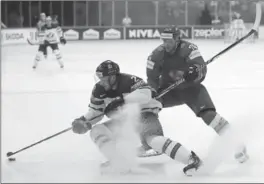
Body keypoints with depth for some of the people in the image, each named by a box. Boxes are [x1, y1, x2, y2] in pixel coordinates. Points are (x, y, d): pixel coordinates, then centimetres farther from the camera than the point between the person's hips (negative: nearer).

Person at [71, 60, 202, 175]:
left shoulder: (129, 80, -25)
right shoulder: (99, 90, -7)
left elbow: (145, 94, -39)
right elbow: (96, 111, 3)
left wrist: (123, 100, -45)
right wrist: (84, 121, -16)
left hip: (144, 115, -7)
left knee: (150, 138, -33)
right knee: (97, 131, -8)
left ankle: (190, 159, -38)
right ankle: (118, 160, -10)